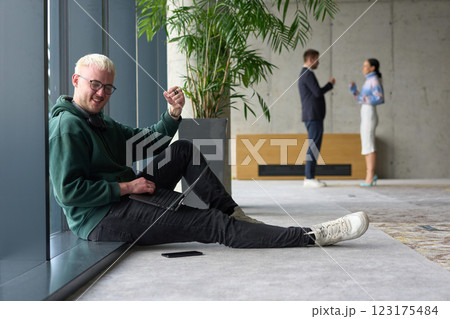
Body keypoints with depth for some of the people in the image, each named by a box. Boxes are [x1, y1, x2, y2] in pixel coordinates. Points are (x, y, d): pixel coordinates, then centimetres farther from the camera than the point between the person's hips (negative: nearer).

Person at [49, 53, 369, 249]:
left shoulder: (101, 123, 19)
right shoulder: (67, 126, -12)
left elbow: (148, 140, 19)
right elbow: (68, 190, -22)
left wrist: (173, 114, 0)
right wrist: (126, 187, -19)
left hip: (124, 200, 10)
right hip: (102, 219, -10)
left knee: (183, 150, 2)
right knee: (211, 224, -16)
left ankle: (233, 214, 3)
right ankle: (313, 236, -17)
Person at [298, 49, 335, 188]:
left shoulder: (305, 74, 21)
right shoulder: (308, 74, -12)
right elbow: (318, 93, -17)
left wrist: (329, 85, 15)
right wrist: (330, 84, -3)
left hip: (313, 117, 10)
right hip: (313, 116, -10)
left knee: (314, 147, 10)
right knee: (313, 147, -10)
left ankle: (309, 177, 11)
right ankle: (309, 178, -10)